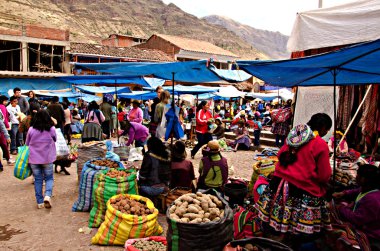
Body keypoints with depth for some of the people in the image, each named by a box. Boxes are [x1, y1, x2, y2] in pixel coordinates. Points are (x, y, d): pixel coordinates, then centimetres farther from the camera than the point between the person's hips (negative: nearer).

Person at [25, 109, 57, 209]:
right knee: (49, 178, 13)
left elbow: (27, 144, 7)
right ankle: (47, 195, -11)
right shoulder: (52, 129, -10)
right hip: (47, 159, -1)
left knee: (38, 179, 11)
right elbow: (55, 140, 8)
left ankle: (40, 202, 15)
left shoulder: (31, 130, -6)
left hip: (34, 159, 1)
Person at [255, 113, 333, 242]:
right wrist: (324, 183, 15)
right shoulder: (321, 144, -11)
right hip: (303, 190, -6)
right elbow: (324, 175, -7)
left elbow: (281, 155, 20)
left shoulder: (293, 135, 6)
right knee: (302, 232, 7)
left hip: (279, 183, 7)